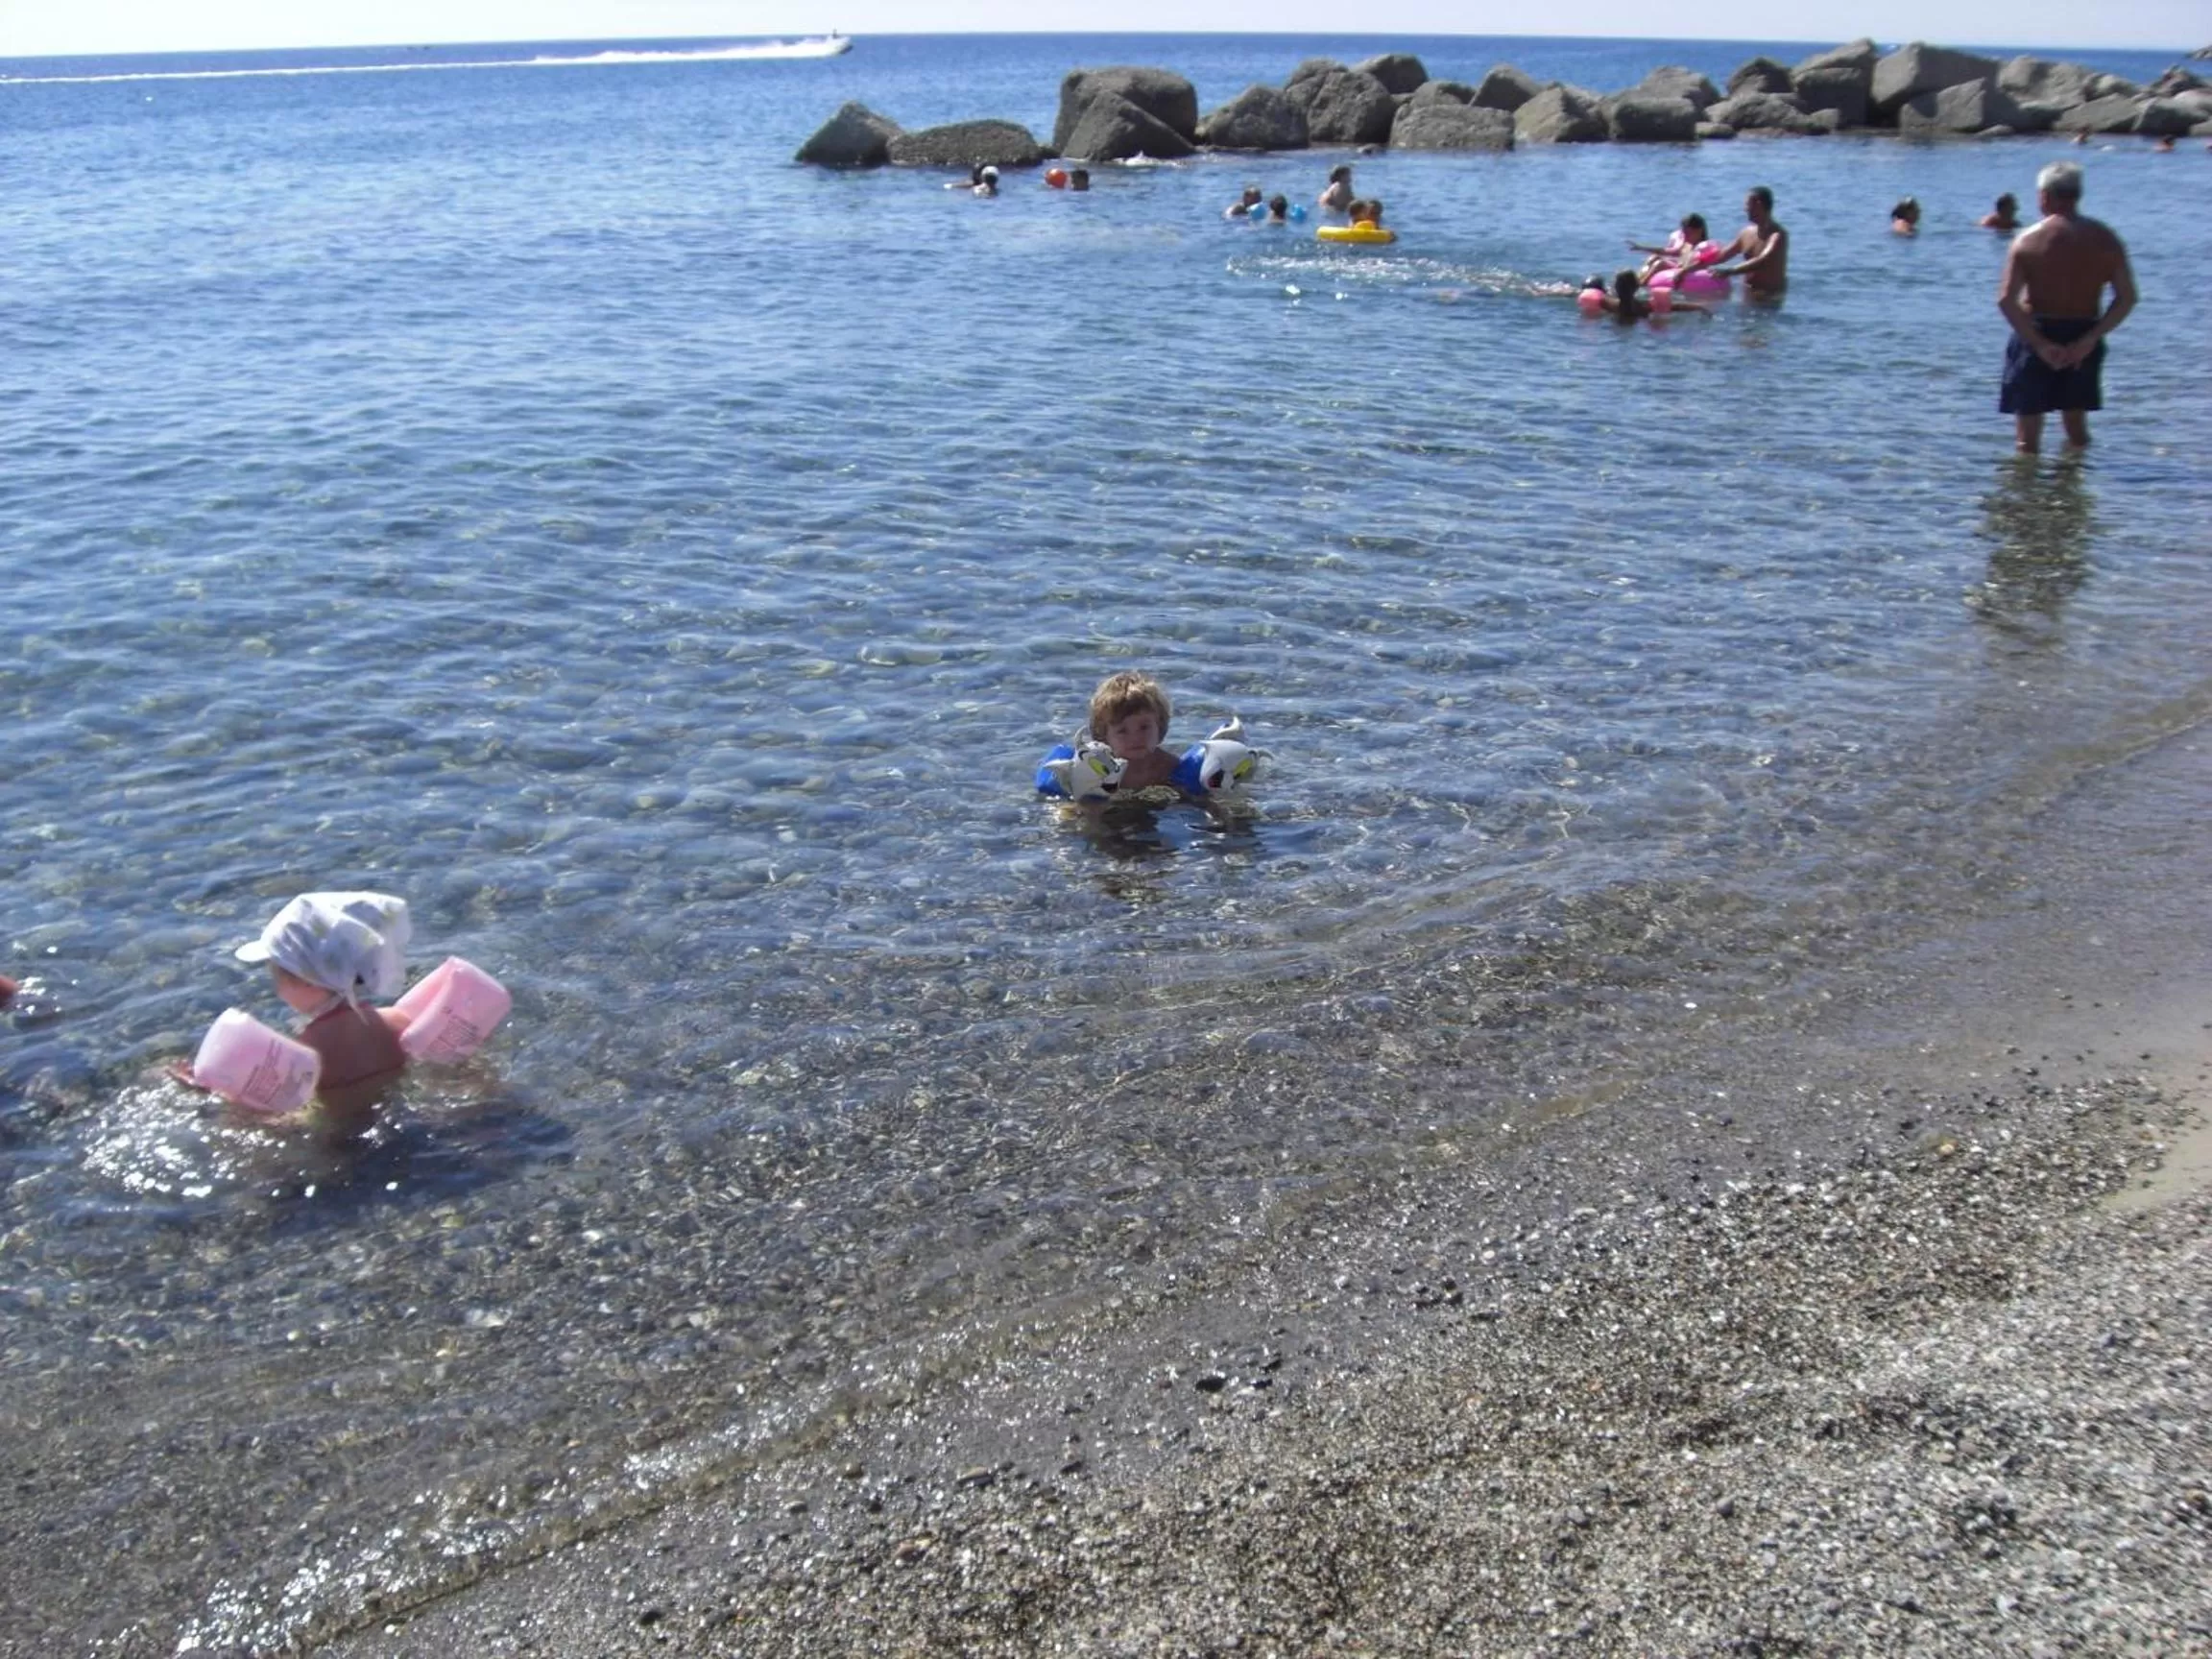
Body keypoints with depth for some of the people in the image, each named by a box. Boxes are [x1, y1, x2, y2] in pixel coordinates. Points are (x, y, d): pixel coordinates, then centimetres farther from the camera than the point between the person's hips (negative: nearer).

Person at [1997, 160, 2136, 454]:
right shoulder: (2105, 240, 1)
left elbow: (2006, 300, -16)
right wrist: (2090, 339, -5)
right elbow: (2127, 299, -3)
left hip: (2037, 336, -4)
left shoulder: (2029, 239, -8)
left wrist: (2040, 344, -14)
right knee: (2077, 424, 21)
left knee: (2027, 436, 2)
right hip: (2083, 338, 4)